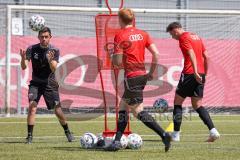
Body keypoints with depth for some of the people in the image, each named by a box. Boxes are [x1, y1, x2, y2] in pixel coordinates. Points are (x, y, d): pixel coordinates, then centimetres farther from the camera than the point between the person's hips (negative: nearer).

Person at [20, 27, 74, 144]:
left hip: (50, 83, 0)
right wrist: (23, 58, -34)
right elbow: (24, 67, -12)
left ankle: (67, 132, 22)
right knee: (32, 107, -21)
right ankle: (29, 136, -17)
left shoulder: (54, 51, -7)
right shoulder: (32, 49, -5)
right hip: (35, 83, 0)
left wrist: (50, 60, -40)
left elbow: (54, 68, -19)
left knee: (57, 111, -3)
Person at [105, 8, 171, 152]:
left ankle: (164, 135, -18)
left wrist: (112, 58, 10)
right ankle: (117, 142, 19)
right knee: (123, 106, 18)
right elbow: (156, 54, 3)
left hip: (131, 77, -8)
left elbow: (118, 62, -13)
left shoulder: (120, 36, -9)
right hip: (143, 75, 8)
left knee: (138, 111, -6)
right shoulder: (142, 34, 9)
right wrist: (152, 72, 12)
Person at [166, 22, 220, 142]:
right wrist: (205, 73, 21)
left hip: (189, 74, -8)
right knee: (197, 105, 10)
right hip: (200, 75, 8)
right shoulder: (196, 37, 20)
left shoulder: (183, 38, -6)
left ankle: (176, 134, 3)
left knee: (177, 102, 5)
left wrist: (195, 72, -27)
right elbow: (206, 56, 18)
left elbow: (192, 55, -19)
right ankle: (213, 131, -5)